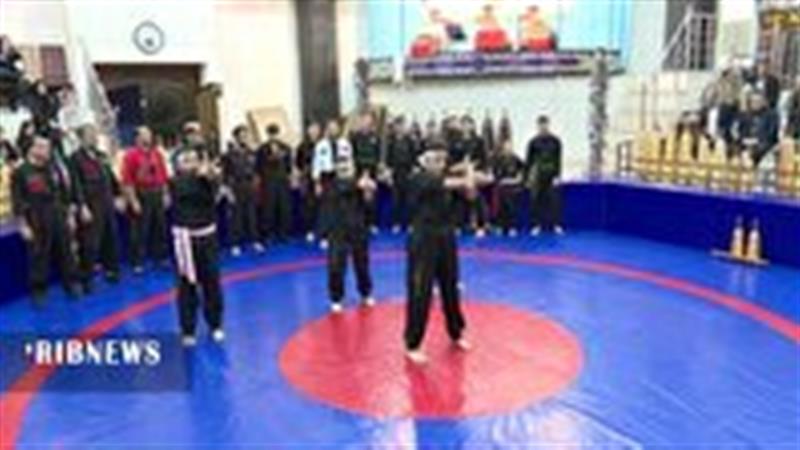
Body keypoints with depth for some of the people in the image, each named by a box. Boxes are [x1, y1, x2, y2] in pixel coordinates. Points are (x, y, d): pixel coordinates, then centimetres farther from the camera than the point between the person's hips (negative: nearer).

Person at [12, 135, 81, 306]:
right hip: (37, 223, -4)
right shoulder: (21, 172, -8)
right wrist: (23, 225, -12)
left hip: (59, 220, 5)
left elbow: (64, 194, 14)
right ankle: (38, 292, 15)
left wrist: (69, 216, 11)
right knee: (38, 258, 3)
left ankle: (72, 285, 25)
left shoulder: (53, 169, 8)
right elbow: (17, 202, -10)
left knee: (65, 253, 12)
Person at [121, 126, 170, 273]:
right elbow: (127, 181, -11)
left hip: (157, 194, 5)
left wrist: (165, 194, 8)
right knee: (140, 230, -2)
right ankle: (137, 262, 6)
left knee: (160, 228, 12)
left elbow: (163, 175, 12)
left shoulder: (157, 153, 9)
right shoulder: (131, 155, -7)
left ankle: (160, 257, 25)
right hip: (141, 195, -5)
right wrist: (133, 201, -14)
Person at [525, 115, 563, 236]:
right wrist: (527, 177, 1)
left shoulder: (555, 141, -1)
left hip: (551, 175, 0)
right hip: (538, 175, 1)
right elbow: (529, 160, 3)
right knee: (537, 200, 2)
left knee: (554, 200, 0)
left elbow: (558, 160, -1)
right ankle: (537, 225, 11)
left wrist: (557, 176, -7)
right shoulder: (534, 142, 0)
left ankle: (556, 225, 8)